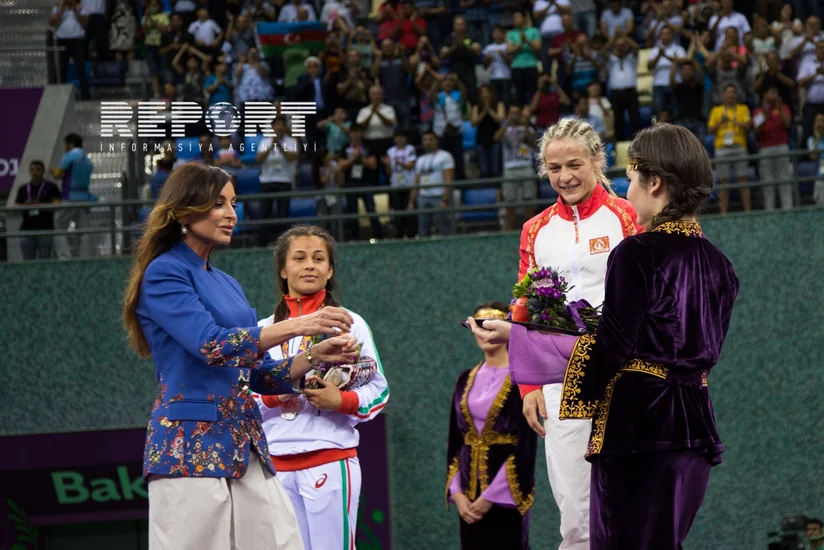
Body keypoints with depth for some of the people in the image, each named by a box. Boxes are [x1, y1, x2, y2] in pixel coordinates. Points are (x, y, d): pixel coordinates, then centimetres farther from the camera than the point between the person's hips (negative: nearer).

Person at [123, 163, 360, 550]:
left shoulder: (226, 285, 19)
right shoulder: (164, 273, -4)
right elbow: (212, 346, -18)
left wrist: (316, 356, 4)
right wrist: (296, 326, -19)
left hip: (244, 445, 7)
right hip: (191, 447, -7)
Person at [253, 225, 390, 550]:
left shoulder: (348, 323, 4)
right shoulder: (264, 329, 13)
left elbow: (378, 390, 1)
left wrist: (341, 401, -18)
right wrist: (272, 396, -9)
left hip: (331, 459, -3)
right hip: (276, 464, 4)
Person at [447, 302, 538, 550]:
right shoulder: (466, 380, 12)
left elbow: (526, 443, -12)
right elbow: (454, 439, 12)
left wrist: (492, 495, -15)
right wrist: (456, 492, -2)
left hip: (505, 491, -6)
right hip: (470, 486, 6)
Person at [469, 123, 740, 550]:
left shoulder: (637, 254, -13)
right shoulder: (716, 263, 10)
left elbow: (609, 352, -15)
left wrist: (515, 338, -9)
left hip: (637, 425, -8)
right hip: (695, 426, 8)